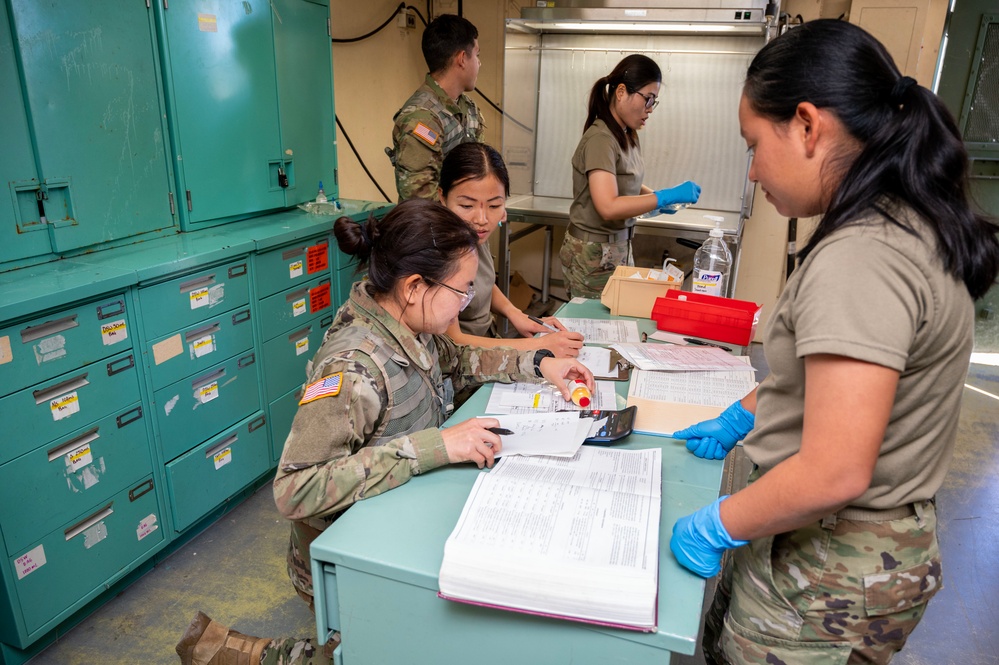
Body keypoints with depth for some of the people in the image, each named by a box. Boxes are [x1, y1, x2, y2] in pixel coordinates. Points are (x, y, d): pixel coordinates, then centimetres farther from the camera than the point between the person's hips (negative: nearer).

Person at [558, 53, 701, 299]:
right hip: (594, 252, -8)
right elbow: (608, 207, -27)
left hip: (621, 247, 8)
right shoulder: (600, 139, -18)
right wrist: (666, 197, -23)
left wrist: (653, 195, 2)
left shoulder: (629, 137, 7)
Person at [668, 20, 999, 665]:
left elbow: (835, 474, -30)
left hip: (831, 570, -8)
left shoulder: (861, 259, -27)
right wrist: (741, 417, 20)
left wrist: (717, 525, -16)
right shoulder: (908, 226, 4)